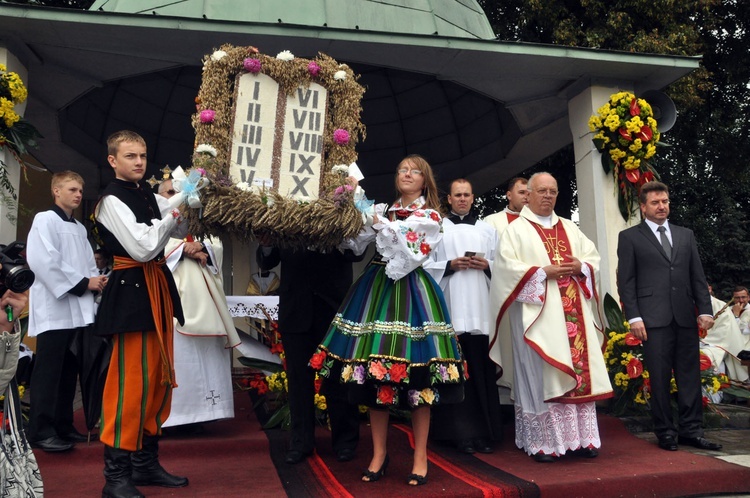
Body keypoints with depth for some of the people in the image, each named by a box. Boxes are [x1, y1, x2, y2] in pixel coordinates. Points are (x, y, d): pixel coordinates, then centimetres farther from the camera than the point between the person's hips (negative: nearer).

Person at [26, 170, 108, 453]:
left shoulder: (80, 228, 20)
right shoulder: (45, 220, -3)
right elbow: (45, 261, -15)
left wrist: (96, 280, -3)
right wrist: (83, 283, -14)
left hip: (78, 309, 7)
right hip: (54, 307, -7)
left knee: (69, 370, 10)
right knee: (49, 371, -7)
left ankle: (63, 426, 17)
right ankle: (41, 431, -2)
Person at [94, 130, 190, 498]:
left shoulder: (149, 196, 13)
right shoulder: (112, 200, -10)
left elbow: (183, 228, 21)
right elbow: (143, 248, -21)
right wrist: (175, 208, -13)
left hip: (156, 290, 9)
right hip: (132, 293, -8)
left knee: (159, 378, 12)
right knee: (131, 380, -8)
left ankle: (146, 462, 24)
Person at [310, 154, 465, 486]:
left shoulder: (431, 217, 4)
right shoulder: (381, 210, 16)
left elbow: (412, 259, -8)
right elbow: (357, 244, 6)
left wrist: (384, 227, -10)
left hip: (410, 293, -4)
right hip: (376, 288, 4)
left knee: (416, 378, -3)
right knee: (376, 374, 4)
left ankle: (420, 456, 8)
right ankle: (379, 452, 15)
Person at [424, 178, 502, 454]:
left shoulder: (487, 229, 18)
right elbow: (425, 265, 3)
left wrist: (486, 265, -5)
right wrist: (450, 265, -11)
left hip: (481, 308, 2)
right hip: (450, 308, -2)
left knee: (482, 369, 0)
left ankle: (485, 431, 7)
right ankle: (462, 432, 4)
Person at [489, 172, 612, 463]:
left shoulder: (570, 229, 19)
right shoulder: (516, 230, 2)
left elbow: (593, 257, 17)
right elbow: (506, 266, -9)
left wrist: (581, 267, -5)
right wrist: (544, 272, -16)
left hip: (573, 313, 5)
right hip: (538, 313, -5)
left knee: (580, 370, 3)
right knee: (542, 374, -6)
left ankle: (581, 438, 11)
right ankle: (543, 442, 1)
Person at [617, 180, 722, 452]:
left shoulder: (686, 235, 18)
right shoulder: (629, 237, 5)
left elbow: (698, 276, 15)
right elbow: (626, 282, 0)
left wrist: (705, 310, 5)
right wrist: (633, 317, -8)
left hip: (685, 317, 4)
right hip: (654, 318, -4)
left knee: (690, 375, 6)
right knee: (659, 377, 0)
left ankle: (691, 430, 15)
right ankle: (665, 432, 10)